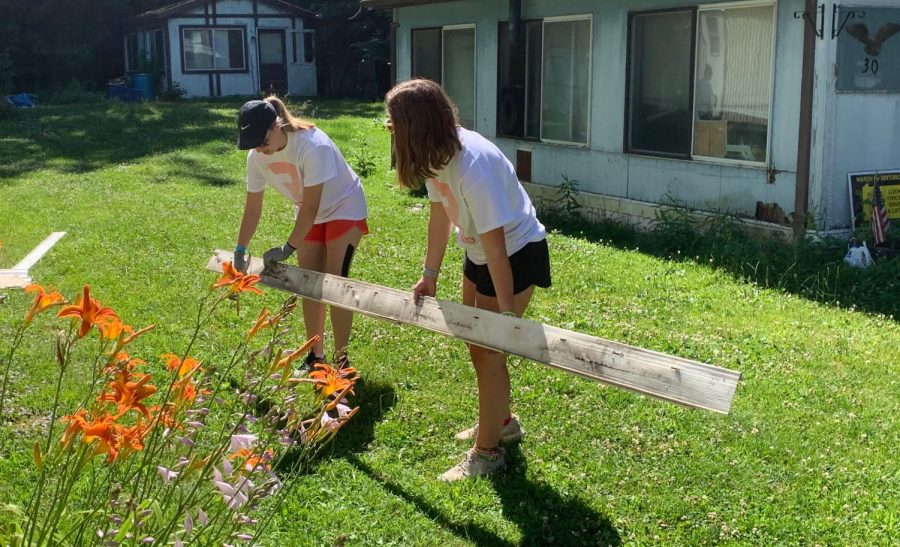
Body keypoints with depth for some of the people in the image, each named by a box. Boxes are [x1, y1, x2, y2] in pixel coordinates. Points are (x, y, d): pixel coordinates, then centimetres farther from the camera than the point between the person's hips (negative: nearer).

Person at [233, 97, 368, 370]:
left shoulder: (312, 145, -35)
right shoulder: (256, 157, -15)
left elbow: (311, 206, -30)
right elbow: (252, 208, -6)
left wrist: (289, 248, -27)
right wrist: (240, 250, -9)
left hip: (343, 208, -6)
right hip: (310, 214, 6)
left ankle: (341, 359, -3)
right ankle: (316, 355, 18)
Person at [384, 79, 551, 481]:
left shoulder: (473, 167, -36)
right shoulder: (436, 153, -11)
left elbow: (495, 244, -33)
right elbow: (440, 213, 2)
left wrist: (507, 312, -27)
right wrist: (429, 275, 8)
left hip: (516, 254, -9)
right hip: (478, 253, 9)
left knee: (487, 350, -2)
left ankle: (486, 451, 14)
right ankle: (500, 421, 41)